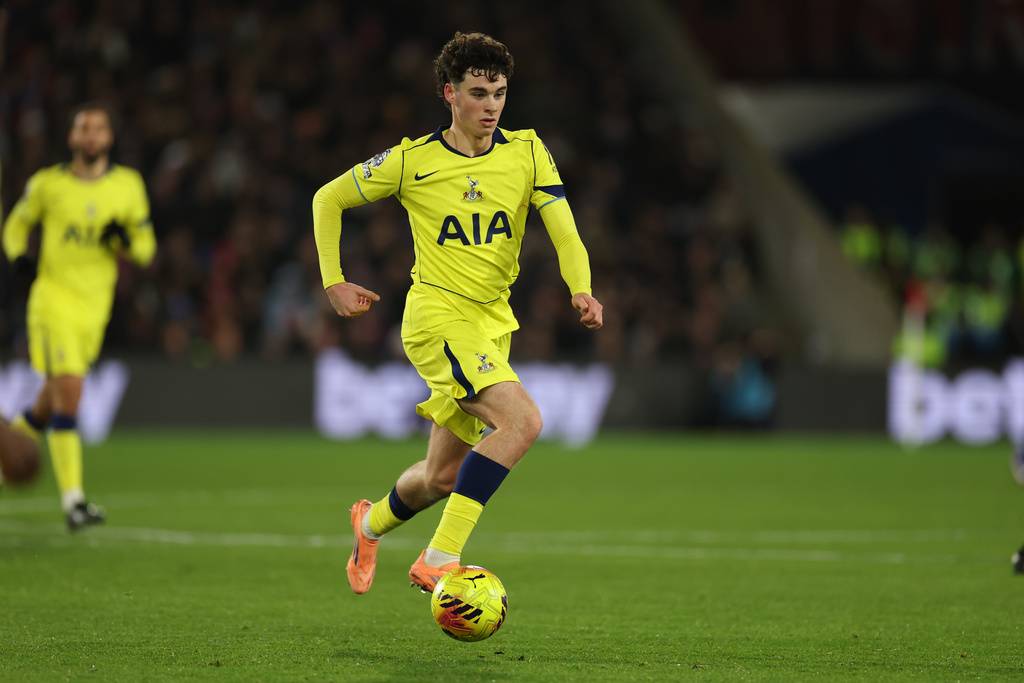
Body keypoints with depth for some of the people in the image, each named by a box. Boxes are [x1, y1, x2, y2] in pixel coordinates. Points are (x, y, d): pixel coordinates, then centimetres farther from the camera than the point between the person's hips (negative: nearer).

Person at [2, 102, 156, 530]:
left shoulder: (128, 185, 5)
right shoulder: (47, 184, -1)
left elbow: (146, 249, 11)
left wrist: (125, 242, -12)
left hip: (95, 305, 4)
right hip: (54, 298, -4)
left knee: (55, 397, 13)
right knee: (69, 393, -17)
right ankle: (73, 500, -19)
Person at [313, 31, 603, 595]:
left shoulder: (527, 152, 1)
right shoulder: (413, 161, -6)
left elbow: (564, 232, -5)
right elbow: (329, 199, 7)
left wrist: (581, 290, -24)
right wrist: (333, 281, 1)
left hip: (493, 321, 5)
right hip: (437, 319, -5)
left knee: (444, 476, 12)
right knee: (522, 420, -28)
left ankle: (372, 523, 46)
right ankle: (439, 559, -27)